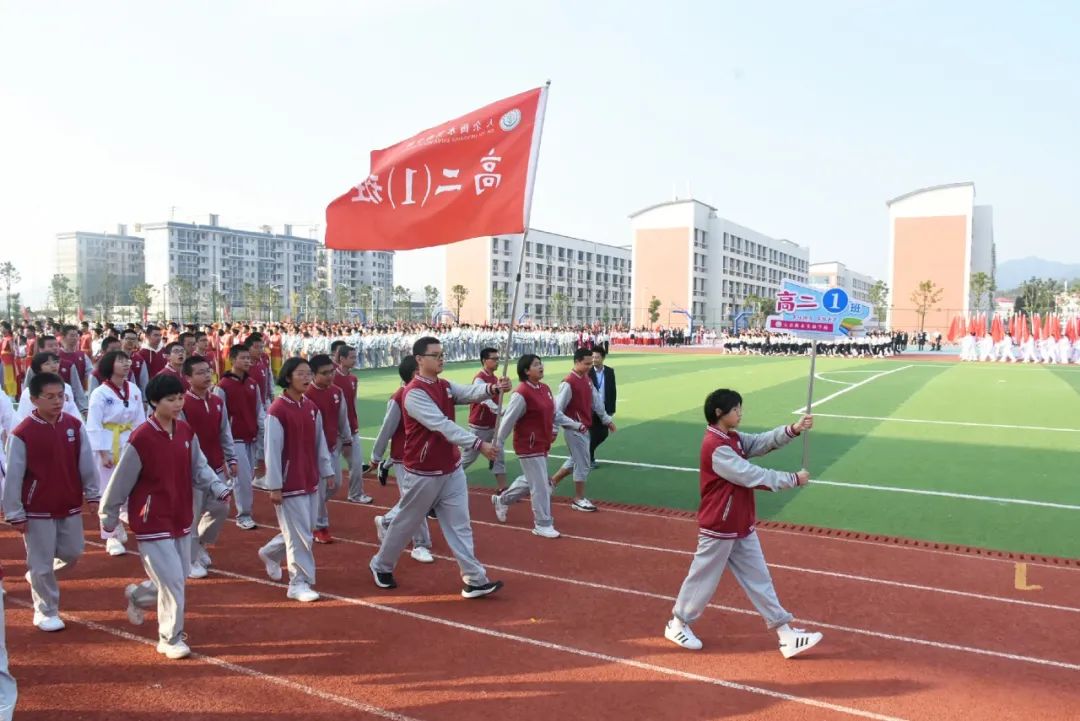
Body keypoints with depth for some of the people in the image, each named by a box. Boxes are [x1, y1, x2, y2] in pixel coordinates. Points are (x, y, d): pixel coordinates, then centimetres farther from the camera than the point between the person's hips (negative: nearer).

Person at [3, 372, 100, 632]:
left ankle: (38, 576, 45)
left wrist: (93, 494, 7)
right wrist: (15, 513, -8)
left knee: (72, 553, 16)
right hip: (37, 511, -4)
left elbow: (86, 463, 4)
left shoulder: (75, 425, -4)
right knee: (42, 563, 6)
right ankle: (45, 612, 23)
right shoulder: (22, 433, -15)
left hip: (70, 506, 4)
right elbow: (13, 477, -11)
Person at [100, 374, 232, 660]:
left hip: (182, 519, 7)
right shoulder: (141, 439, -19)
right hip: (153, 523, -7)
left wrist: (218, 488, -10)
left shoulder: (186, 433, 0)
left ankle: (137, 595, 48)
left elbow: (199, 467, 7)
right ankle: (170, 639, 13)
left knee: (180, 577, 18)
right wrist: (109, 517, -1)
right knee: (172, 580, -7)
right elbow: (121, 480, -10)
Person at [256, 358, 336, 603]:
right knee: (299, 533, -1)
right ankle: (299, 583, 13)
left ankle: (270, 553, 42)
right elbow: (272, 450, -15)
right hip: (289, 483, -7)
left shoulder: (312, 408, 5)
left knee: (305, 530, 18)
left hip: (311, 481, 7)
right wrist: (274, 486, -15)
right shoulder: (277, 410, -16)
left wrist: (327, 471, 12)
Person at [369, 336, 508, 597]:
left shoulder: (445, 386, 6)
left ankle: (474, 580, 9)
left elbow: (470, 392, -11)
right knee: (407, 522, 11)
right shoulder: (414, 393, -21)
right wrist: (478, 444, -38)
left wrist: (492, 388, -33)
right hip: (423, 473, -6)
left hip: (451, 469, 7)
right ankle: (381, 565, 34)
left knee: (459, 525, 6)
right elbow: (442, 425, -30)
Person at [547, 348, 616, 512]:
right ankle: (579, 500, 13)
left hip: (584, 428, 9)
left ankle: (552, 481, 38)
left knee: (576, 460, 21)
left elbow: (596, 401, 16)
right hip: (574, 430, -9)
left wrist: (606, 419, 18)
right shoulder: (568, 383, -20)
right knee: (583, 464, -1)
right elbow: (557, 409, -20)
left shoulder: (586, 379, 7)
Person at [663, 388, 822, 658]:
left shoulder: (734, 439, 7)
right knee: (703, 578, 7)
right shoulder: (715, 447, -25)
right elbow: (752, 476, -26)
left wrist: (792, 430, -19)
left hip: (742, 528, 9)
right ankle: (678, 624, 26)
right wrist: (793, 479, -17)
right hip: (719, 529, -9)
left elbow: (764, 442, -1)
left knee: (759, 579, 12)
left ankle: (786, 634, 18)